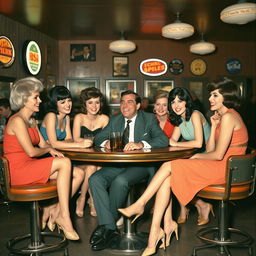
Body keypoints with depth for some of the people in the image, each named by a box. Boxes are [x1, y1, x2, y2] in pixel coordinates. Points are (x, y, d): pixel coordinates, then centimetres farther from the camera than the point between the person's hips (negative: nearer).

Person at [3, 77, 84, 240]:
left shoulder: (32, 121, 17)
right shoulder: (17, 120, -13)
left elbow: (43, 144, 14)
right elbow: (31, 152, -19)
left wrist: (52, 150, -8)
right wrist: (49, 149, 0)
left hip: (31, 166, 9)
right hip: (19, 169, -9)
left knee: (78, 175, -7)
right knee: (65, 163, -24)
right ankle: (64, 216, -19)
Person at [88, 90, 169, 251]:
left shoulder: (149, 119, 5)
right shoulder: (115, 120, 17)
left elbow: (164, 140, -9)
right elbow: (98, 138, 14)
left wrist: (141, 144, -26)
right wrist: (106, 142, -11)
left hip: (140, 165, -4)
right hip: (117, 163, 4)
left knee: (120, 181, -33)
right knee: (95, 179, -24)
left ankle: (106, 225, -12)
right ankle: (110, 227, -22)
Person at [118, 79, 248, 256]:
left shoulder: (228, 117, -11)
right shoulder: (223, 117, 20)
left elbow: (218, 154, -17)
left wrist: (197, 156, -1)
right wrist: (214, 126, 9)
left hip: (224, 169, -9)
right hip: (220, 168, 9)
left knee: (169, 166, -17)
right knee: (167, 178, -9)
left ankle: (140, 205, -5)